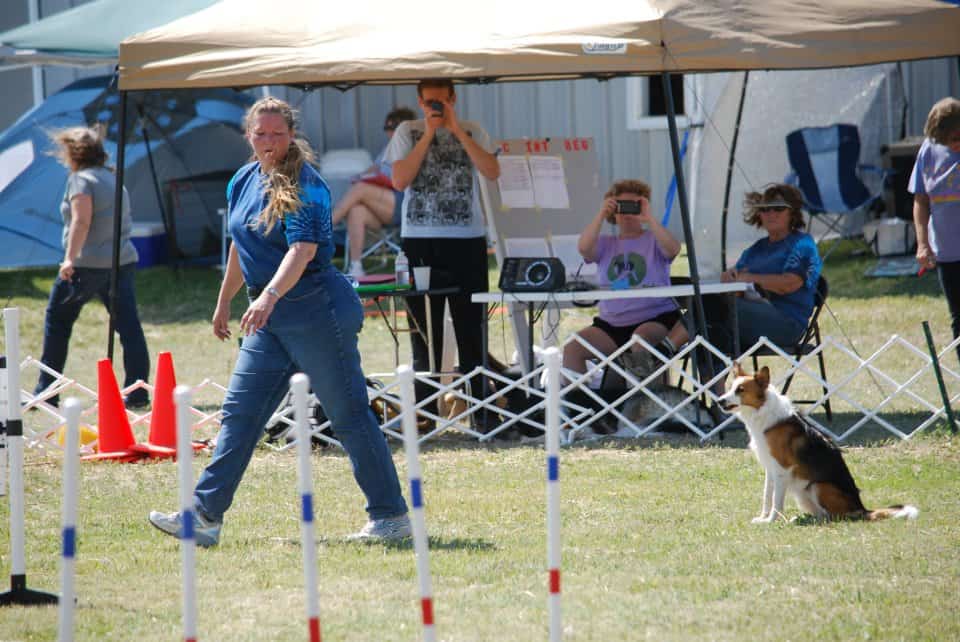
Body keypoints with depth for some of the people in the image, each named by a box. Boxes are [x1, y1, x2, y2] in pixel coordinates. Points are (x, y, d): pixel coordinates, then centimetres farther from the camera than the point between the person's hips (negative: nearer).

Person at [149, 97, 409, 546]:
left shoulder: (305, 186, -14)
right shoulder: (243, 181, 10)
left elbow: (302, 249, -27)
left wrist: (268, 297, -40)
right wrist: (224, 302, 29)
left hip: (315, 310, -8)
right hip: (271, 318, 8)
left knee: (349, 415, -3)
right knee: (239, 413, 3)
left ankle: (392, 516, 5)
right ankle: (204, 516, 3)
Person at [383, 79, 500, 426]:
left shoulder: (472, 132, 7)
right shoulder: (408, 133, 7)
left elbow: (492, 171, -8)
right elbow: (399, 180, -6)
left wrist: (456, 130, -10)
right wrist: (429, 135, -7)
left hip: (467, 240, 0)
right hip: (420, 240, 0)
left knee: (471, 326, 1)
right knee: (424, 327, 2)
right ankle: (425, 409, 5)